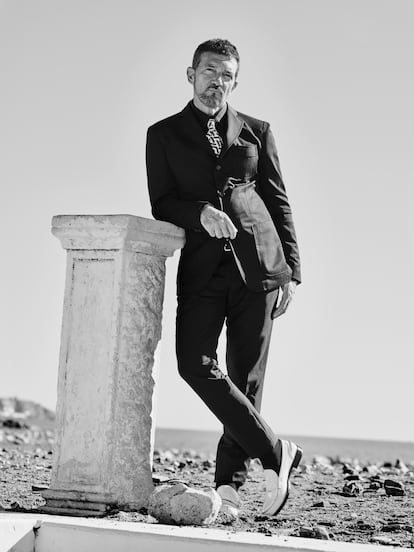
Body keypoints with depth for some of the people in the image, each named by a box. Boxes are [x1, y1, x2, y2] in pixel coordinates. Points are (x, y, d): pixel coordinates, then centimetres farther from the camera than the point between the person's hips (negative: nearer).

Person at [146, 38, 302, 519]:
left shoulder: (256, 132, 16)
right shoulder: (164, 135, 13)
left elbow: (279, 203, 15)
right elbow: (162, 204, 5)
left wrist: (291, 271, 8)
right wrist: (201, 213, -15)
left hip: (258, 264, 1)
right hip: (202, 270, -1)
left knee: (247, 375, -2)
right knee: (196, 364, -19)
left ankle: (228, 481, 7)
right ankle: (273, 453, -10)